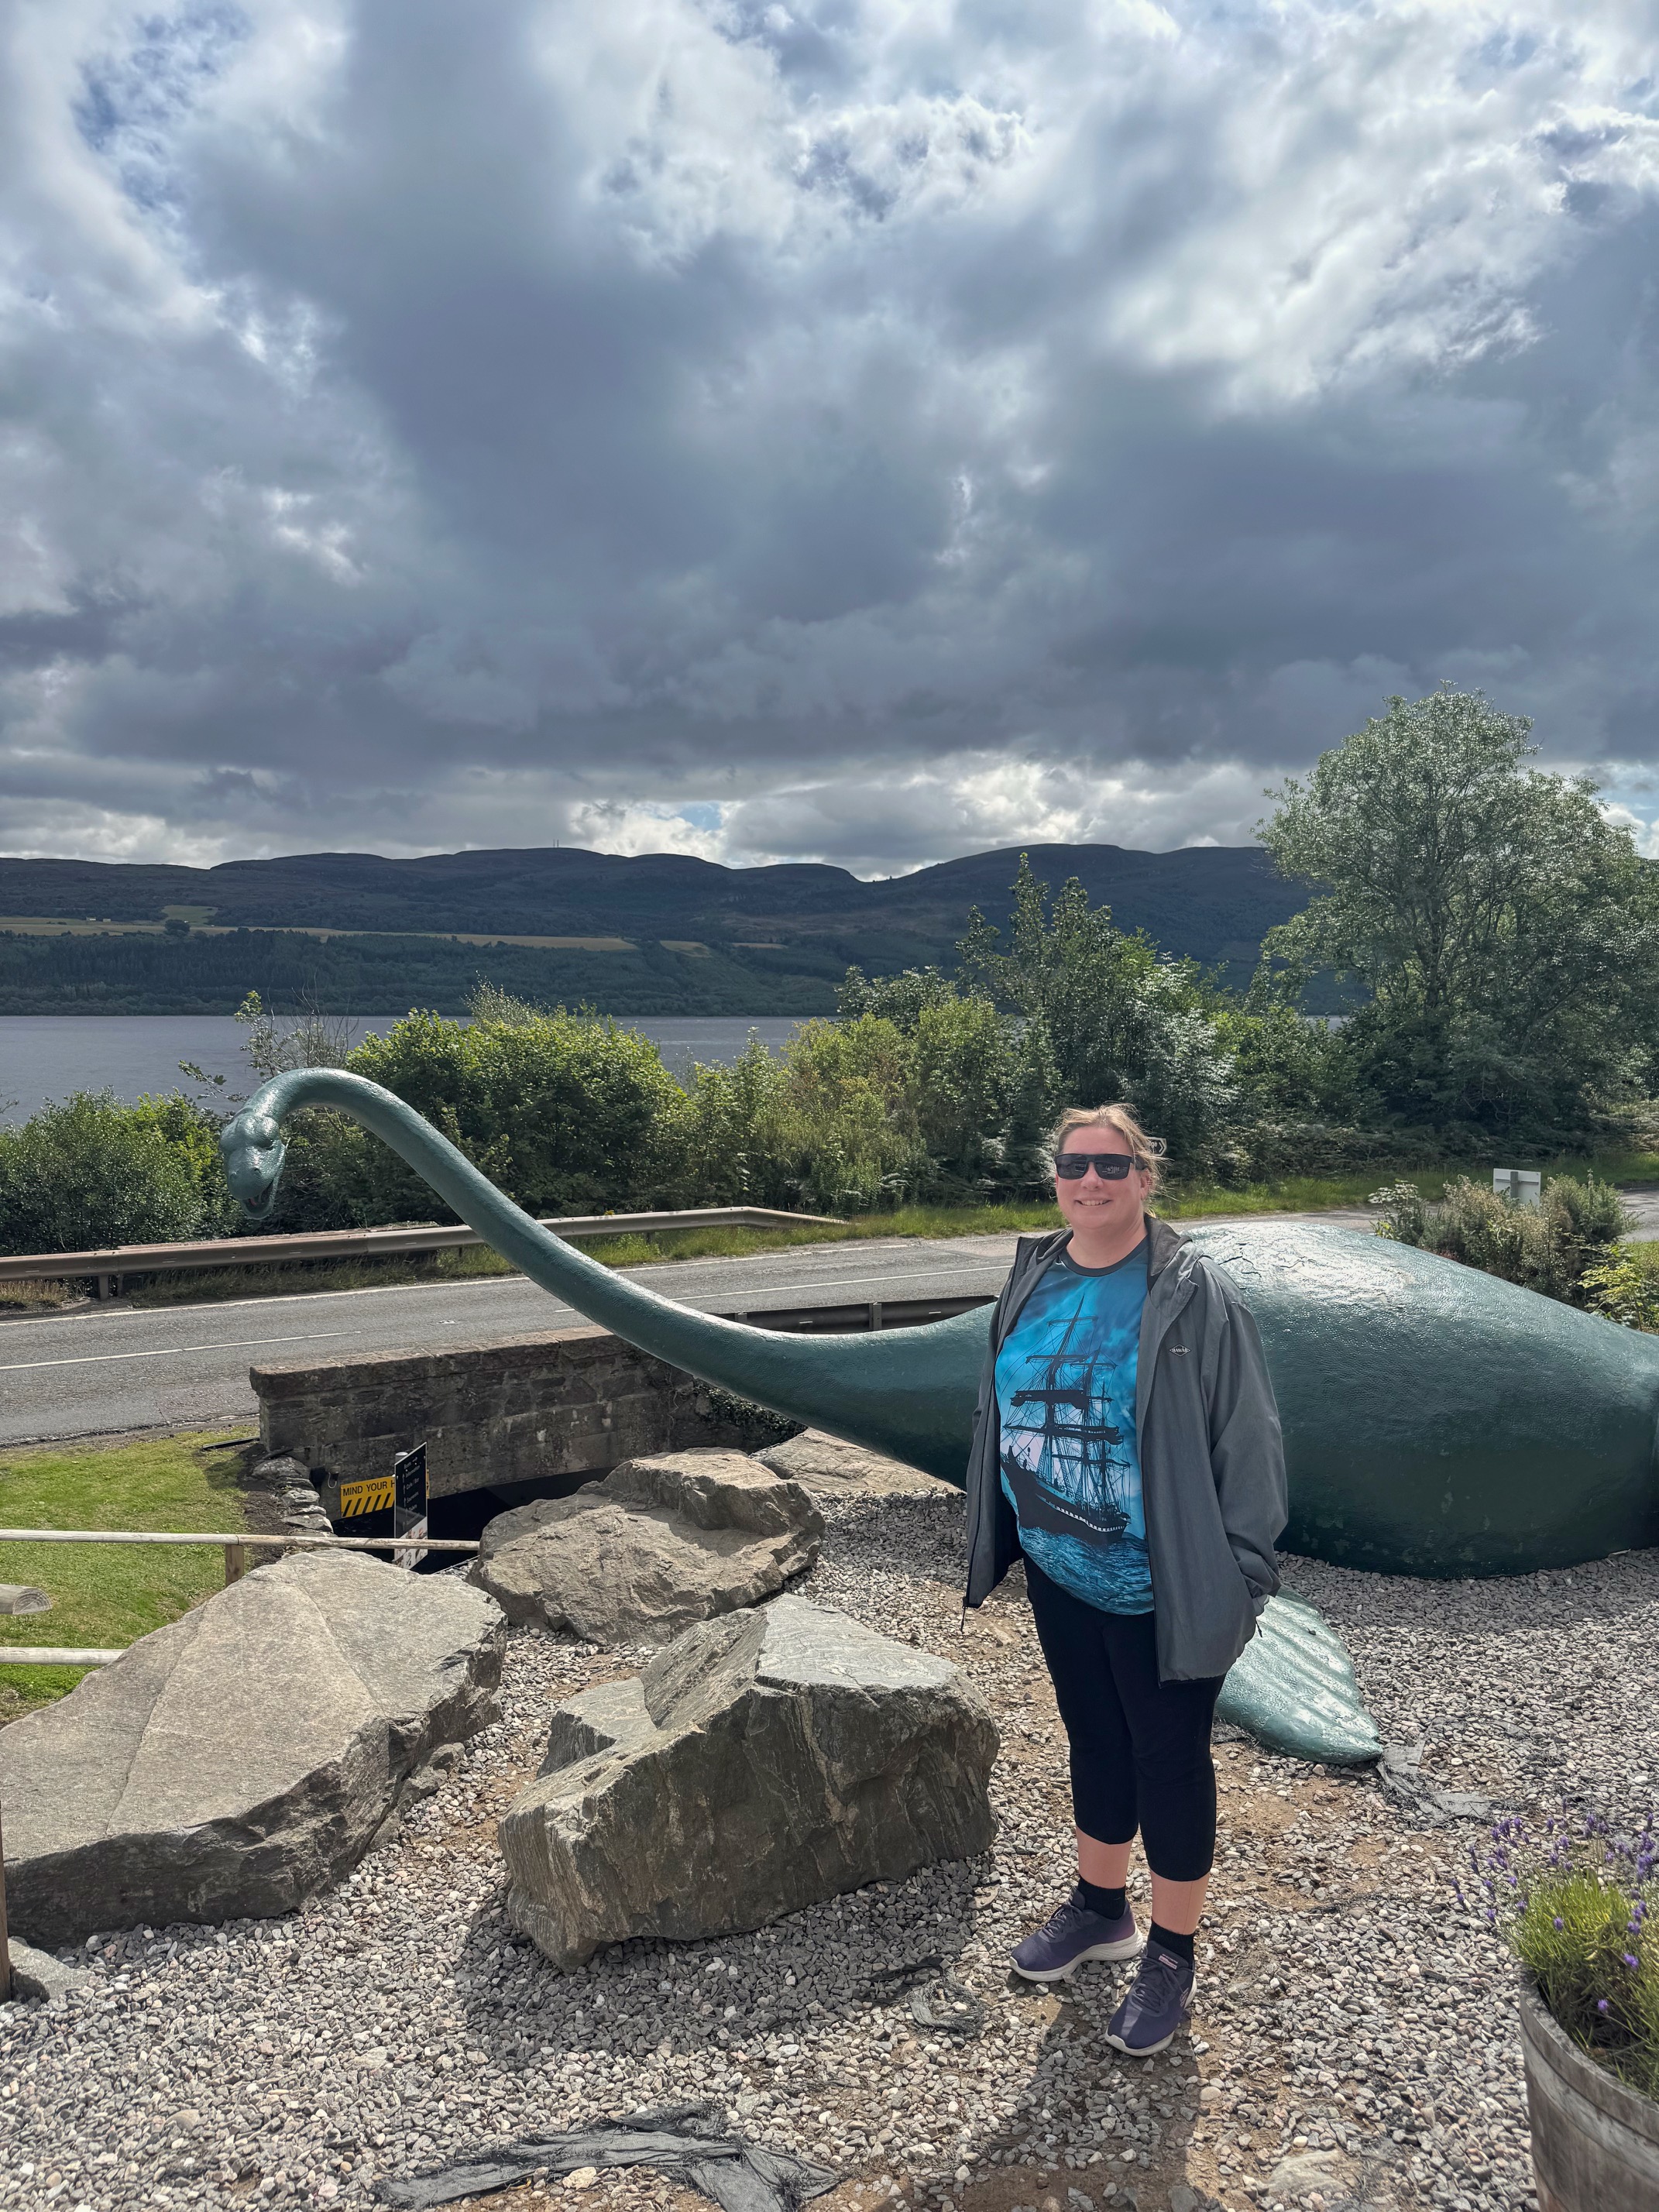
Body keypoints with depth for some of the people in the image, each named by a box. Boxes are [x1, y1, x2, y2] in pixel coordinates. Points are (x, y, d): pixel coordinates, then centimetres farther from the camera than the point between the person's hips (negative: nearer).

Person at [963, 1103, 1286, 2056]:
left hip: (1164, 1590, -5)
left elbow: (1246, 1438, -14)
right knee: (1094, 1742, 22)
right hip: (1060, 1576, 5)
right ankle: (1102, 1908, 44)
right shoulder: (1033, 1282, 0)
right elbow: (1000, 1415, 10)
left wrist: (1239, 1574, -13)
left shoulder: (1193, 1293, -17)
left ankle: (1173, 1958, 32)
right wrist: (993, 1543, 13)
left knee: (1171, 1761, 12)